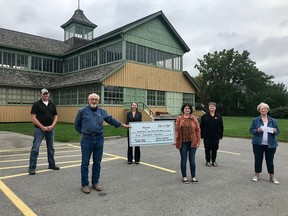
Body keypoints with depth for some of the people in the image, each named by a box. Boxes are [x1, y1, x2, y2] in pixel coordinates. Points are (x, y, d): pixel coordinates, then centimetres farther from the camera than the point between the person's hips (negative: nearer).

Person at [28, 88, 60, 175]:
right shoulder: (36, 104, -4)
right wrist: (42, 127, -16)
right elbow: (33, 118, -10)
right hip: (39, 129, -5)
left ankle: (51, 164, 27)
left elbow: (55, 116, 10)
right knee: (35, 148, -5)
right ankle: (32, 168, 2)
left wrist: (52, 126, -6)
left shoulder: (52, 105, 10)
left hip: (50, 129, 5)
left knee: (51, 148, 14)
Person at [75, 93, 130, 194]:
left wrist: (123, 125, 16)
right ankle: (85, 184, 15)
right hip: (87, 139, -3)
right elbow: (77, 125, 9)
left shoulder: (102, 111, 10)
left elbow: (111, 120, 16)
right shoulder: (82, 111, 0)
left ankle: (95, 182, 25)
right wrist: (84, 132, 9)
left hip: (99, 139, 3)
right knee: (85, 163, 3)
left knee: (97, 162, 10)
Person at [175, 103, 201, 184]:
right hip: (183, 142, -1)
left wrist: (198, 141, -2)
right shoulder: (179, 118, 1)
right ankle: (184, 177, 20)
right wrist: (176, 140, -12)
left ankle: (193, 177, 22)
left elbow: (198, 130, 3)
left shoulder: (194, 118, 3)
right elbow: (177, 130, -2)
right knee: (183, 160, 7)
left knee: (192, 160, 7)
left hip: (192, 142, 1)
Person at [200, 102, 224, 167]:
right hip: (207, 137, -1)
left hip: (216, 136, 2)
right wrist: (202, 135, -5)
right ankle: (208, 161, 17)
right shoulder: (204, 116, 2)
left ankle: (214, 161, 20)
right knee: (207, 149, 4)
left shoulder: (219, 116, 7)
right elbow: (201, 126, 1)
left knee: (215, 149, 7)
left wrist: (221, 135, 4)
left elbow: (221, 127, 9)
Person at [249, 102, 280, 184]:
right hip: (258, 144, -1)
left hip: (270, 144, 1)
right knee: (258, 159, 6)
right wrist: (257, 130, -18)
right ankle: (256, 175, 20)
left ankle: (272, 177, 21)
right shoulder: (255, 120, 2)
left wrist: (275, 131, -14)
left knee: (270, 161, 7)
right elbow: (251, 130, 1)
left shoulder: (273, 121, 7)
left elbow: (278, 131, 8)